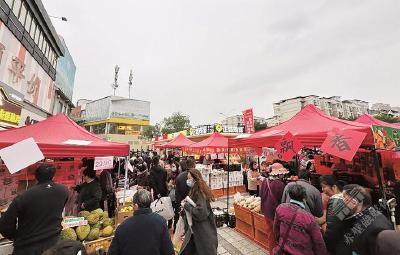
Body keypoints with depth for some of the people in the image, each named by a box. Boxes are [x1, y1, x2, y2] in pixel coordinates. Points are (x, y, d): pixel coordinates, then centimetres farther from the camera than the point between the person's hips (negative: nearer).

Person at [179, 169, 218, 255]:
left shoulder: (200, 193, -25)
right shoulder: (194, 191, 3)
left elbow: (200, 213, -30)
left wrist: (186, 205, -21)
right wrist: (187, 202, -3)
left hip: (203, 231, -9)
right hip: (195, 228, 9)